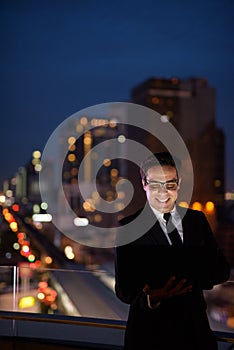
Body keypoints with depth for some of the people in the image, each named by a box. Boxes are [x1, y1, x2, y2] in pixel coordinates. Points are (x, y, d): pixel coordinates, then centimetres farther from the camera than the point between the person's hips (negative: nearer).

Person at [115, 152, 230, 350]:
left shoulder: (197, 220, 3)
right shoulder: (129, 227, -9)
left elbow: (222, 270, 1)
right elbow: (123, 287, -13)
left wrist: (190, 279, -18)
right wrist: (151, 298, -34)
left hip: (196, 328, 4)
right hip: (150, 333, -3)